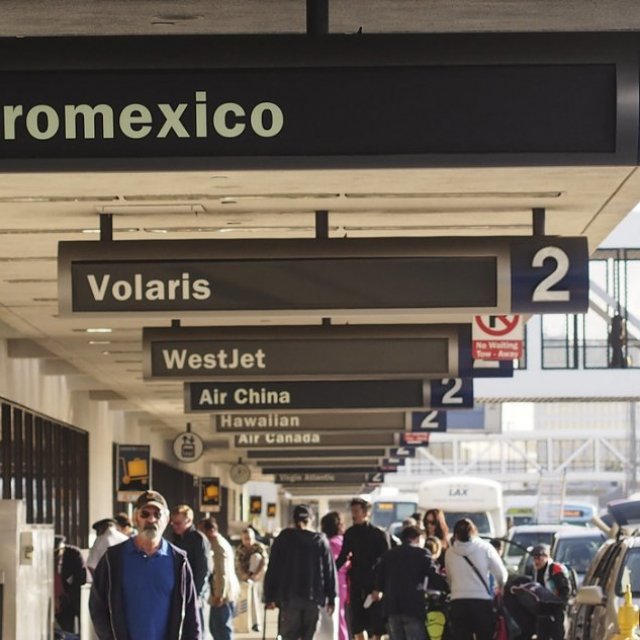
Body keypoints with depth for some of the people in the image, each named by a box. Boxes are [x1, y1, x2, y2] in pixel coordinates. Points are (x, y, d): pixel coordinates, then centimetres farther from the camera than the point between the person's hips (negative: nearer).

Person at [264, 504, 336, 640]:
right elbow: (330, 571, 5)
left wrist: (269, 597, 3)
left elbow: (272, 570, 0)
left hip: (289, 597, -2)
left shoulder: (283, 539, 2)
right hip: (314, 598, 2)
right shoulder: (320, 541, 6)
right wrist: (331, 599, 9)